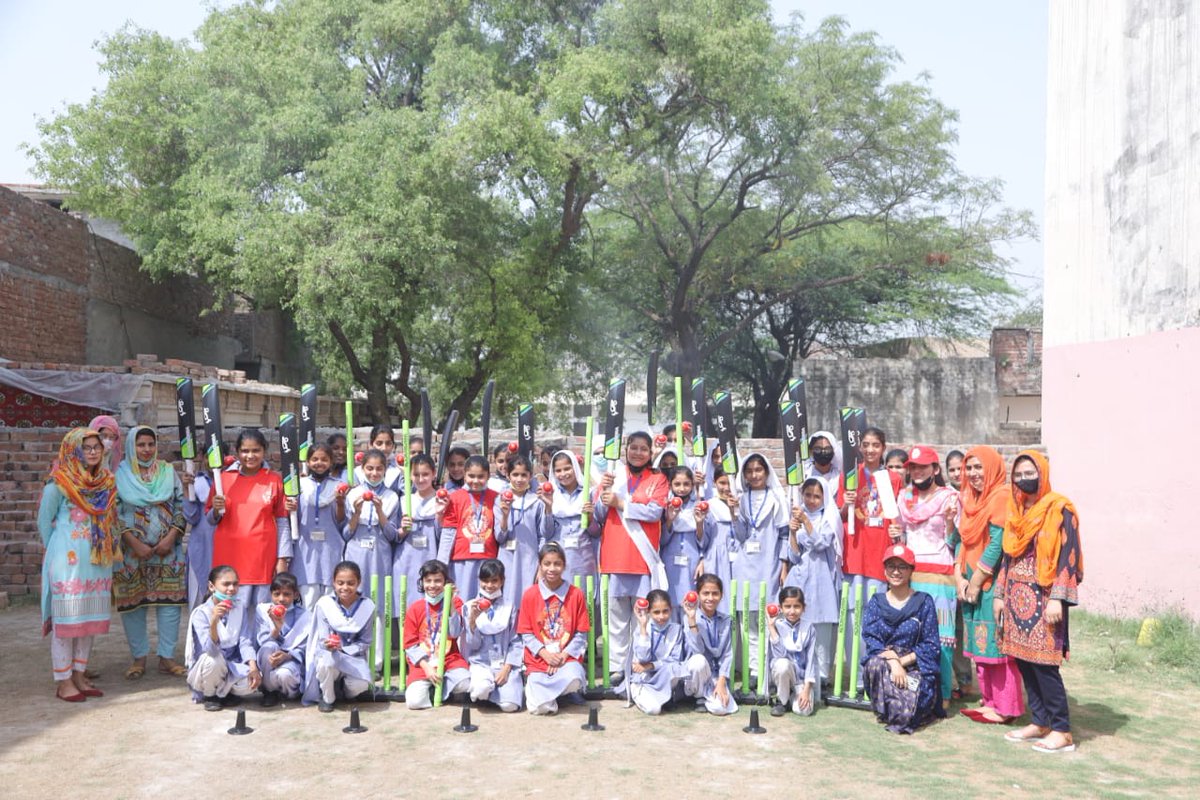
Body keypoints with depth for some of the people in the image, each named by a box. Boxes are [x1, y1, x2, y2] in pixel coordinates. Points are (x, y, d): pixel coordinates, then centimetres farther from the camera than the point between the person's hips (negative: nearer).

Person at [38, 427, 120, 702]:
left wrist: (105, 549, 8)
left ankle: (79, 675, 20)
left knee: (90, 617, 9)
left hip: (98, 560, 6)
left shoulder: (106, 482, 9)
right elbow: (44, 521, 0)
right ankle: (63, 681, 6)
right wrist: (57, 552, 5)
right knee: (66, 618, -1)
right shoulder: (58, 483, -8)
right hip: (67, 560, -6)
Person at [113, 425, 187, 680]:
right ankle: (139, 658, 14)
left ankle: (167, 657, 8)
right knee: (132, 602, 2)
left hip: (168, 550, 2)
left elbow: (181, 506, 5)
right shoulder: (119, 475, 1)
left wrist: (171, 537, -8)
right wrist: (135, 543, -13)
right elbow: (114, 513, -5)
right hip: (132, 551, -2)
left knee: (170, 600, 0)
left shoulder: (168, 472, 8)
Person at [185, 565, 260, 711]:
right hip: (205, 670, -3)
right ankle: (209, 696, -5)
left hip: (231, 667, 3)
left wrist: (253, 667, -21)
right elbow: (210, 650, -28)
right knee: (212, 659, -36)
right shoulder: (201, 613, -17)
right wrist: (214, 621, -45)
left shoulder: (240, 607, -4)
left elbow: (244, 642, -7)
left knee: (251, 682, -25)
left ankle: (222, 692, 8)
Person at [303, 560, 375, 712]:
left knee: (360, 685, -27)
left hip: (354, 656, 1)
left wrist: (341, 647, -19)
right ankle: (327, 698, -5)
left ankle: (343, 689, 14)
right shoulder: (324, 604, -11)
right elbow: (323, 639, -9)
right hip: (329, 653, -1)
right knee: (326, 662, -36)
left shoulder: (367, 607, -8)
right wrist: (329, 644, -33)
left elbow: (365, 642, -4)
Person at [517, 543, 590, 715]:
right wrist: (545, 654, -12)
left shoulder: (576, 594, 1)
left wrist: (564, 655, -11)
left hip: (567, 657, 1)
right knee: (539, 707, -21)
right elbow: (526, 633, 1)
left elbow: (581, 633, 1)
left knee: (573, 681, -35)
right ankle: (534, 685, 16)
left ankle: (544, 689, 1)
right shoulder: (530, 594, 1)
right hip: (538, 659, 0)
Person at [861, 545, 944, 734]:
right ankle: (884, 711, -9)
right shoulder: (876, 602, 8)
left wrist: (903, 661, -16)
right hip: (884, 661, 2)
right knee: (875, 664, -35)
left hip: (915, 667, -2)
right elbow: (870, 638, -4)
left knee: (906, 713, -29)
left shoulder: (923, 602, 1)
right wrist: (893, 660, -22)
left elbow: (931, 646, -3)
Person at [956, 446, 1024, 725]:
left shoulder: (1002, 497, -13)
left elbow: (996, 545, -17)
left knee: (997, 644, -2)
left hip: (994, 583, -8)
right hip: (971, 583, 8)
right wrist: (960, 578, 1)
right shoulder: (969, 499, 13)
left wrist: (976, 582, -13)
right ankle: (989, 700, 21)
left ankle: (1005, 707, 6)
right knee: (980, 644, 11)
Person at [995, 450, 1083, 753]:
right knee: (1023, 660, 8)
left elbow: (1068, 557, -12)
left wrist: (1057, 600, -18)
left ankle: (1062, 731, 3)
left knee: (1043, 663, -7)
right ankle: (1040, 723, 18)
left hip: (1043, 597, -7)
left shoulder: (1059, 509, -7)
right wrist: (1000, 594, 14)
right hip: (1017, 597, 7)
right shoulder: (1016, 511, 13)